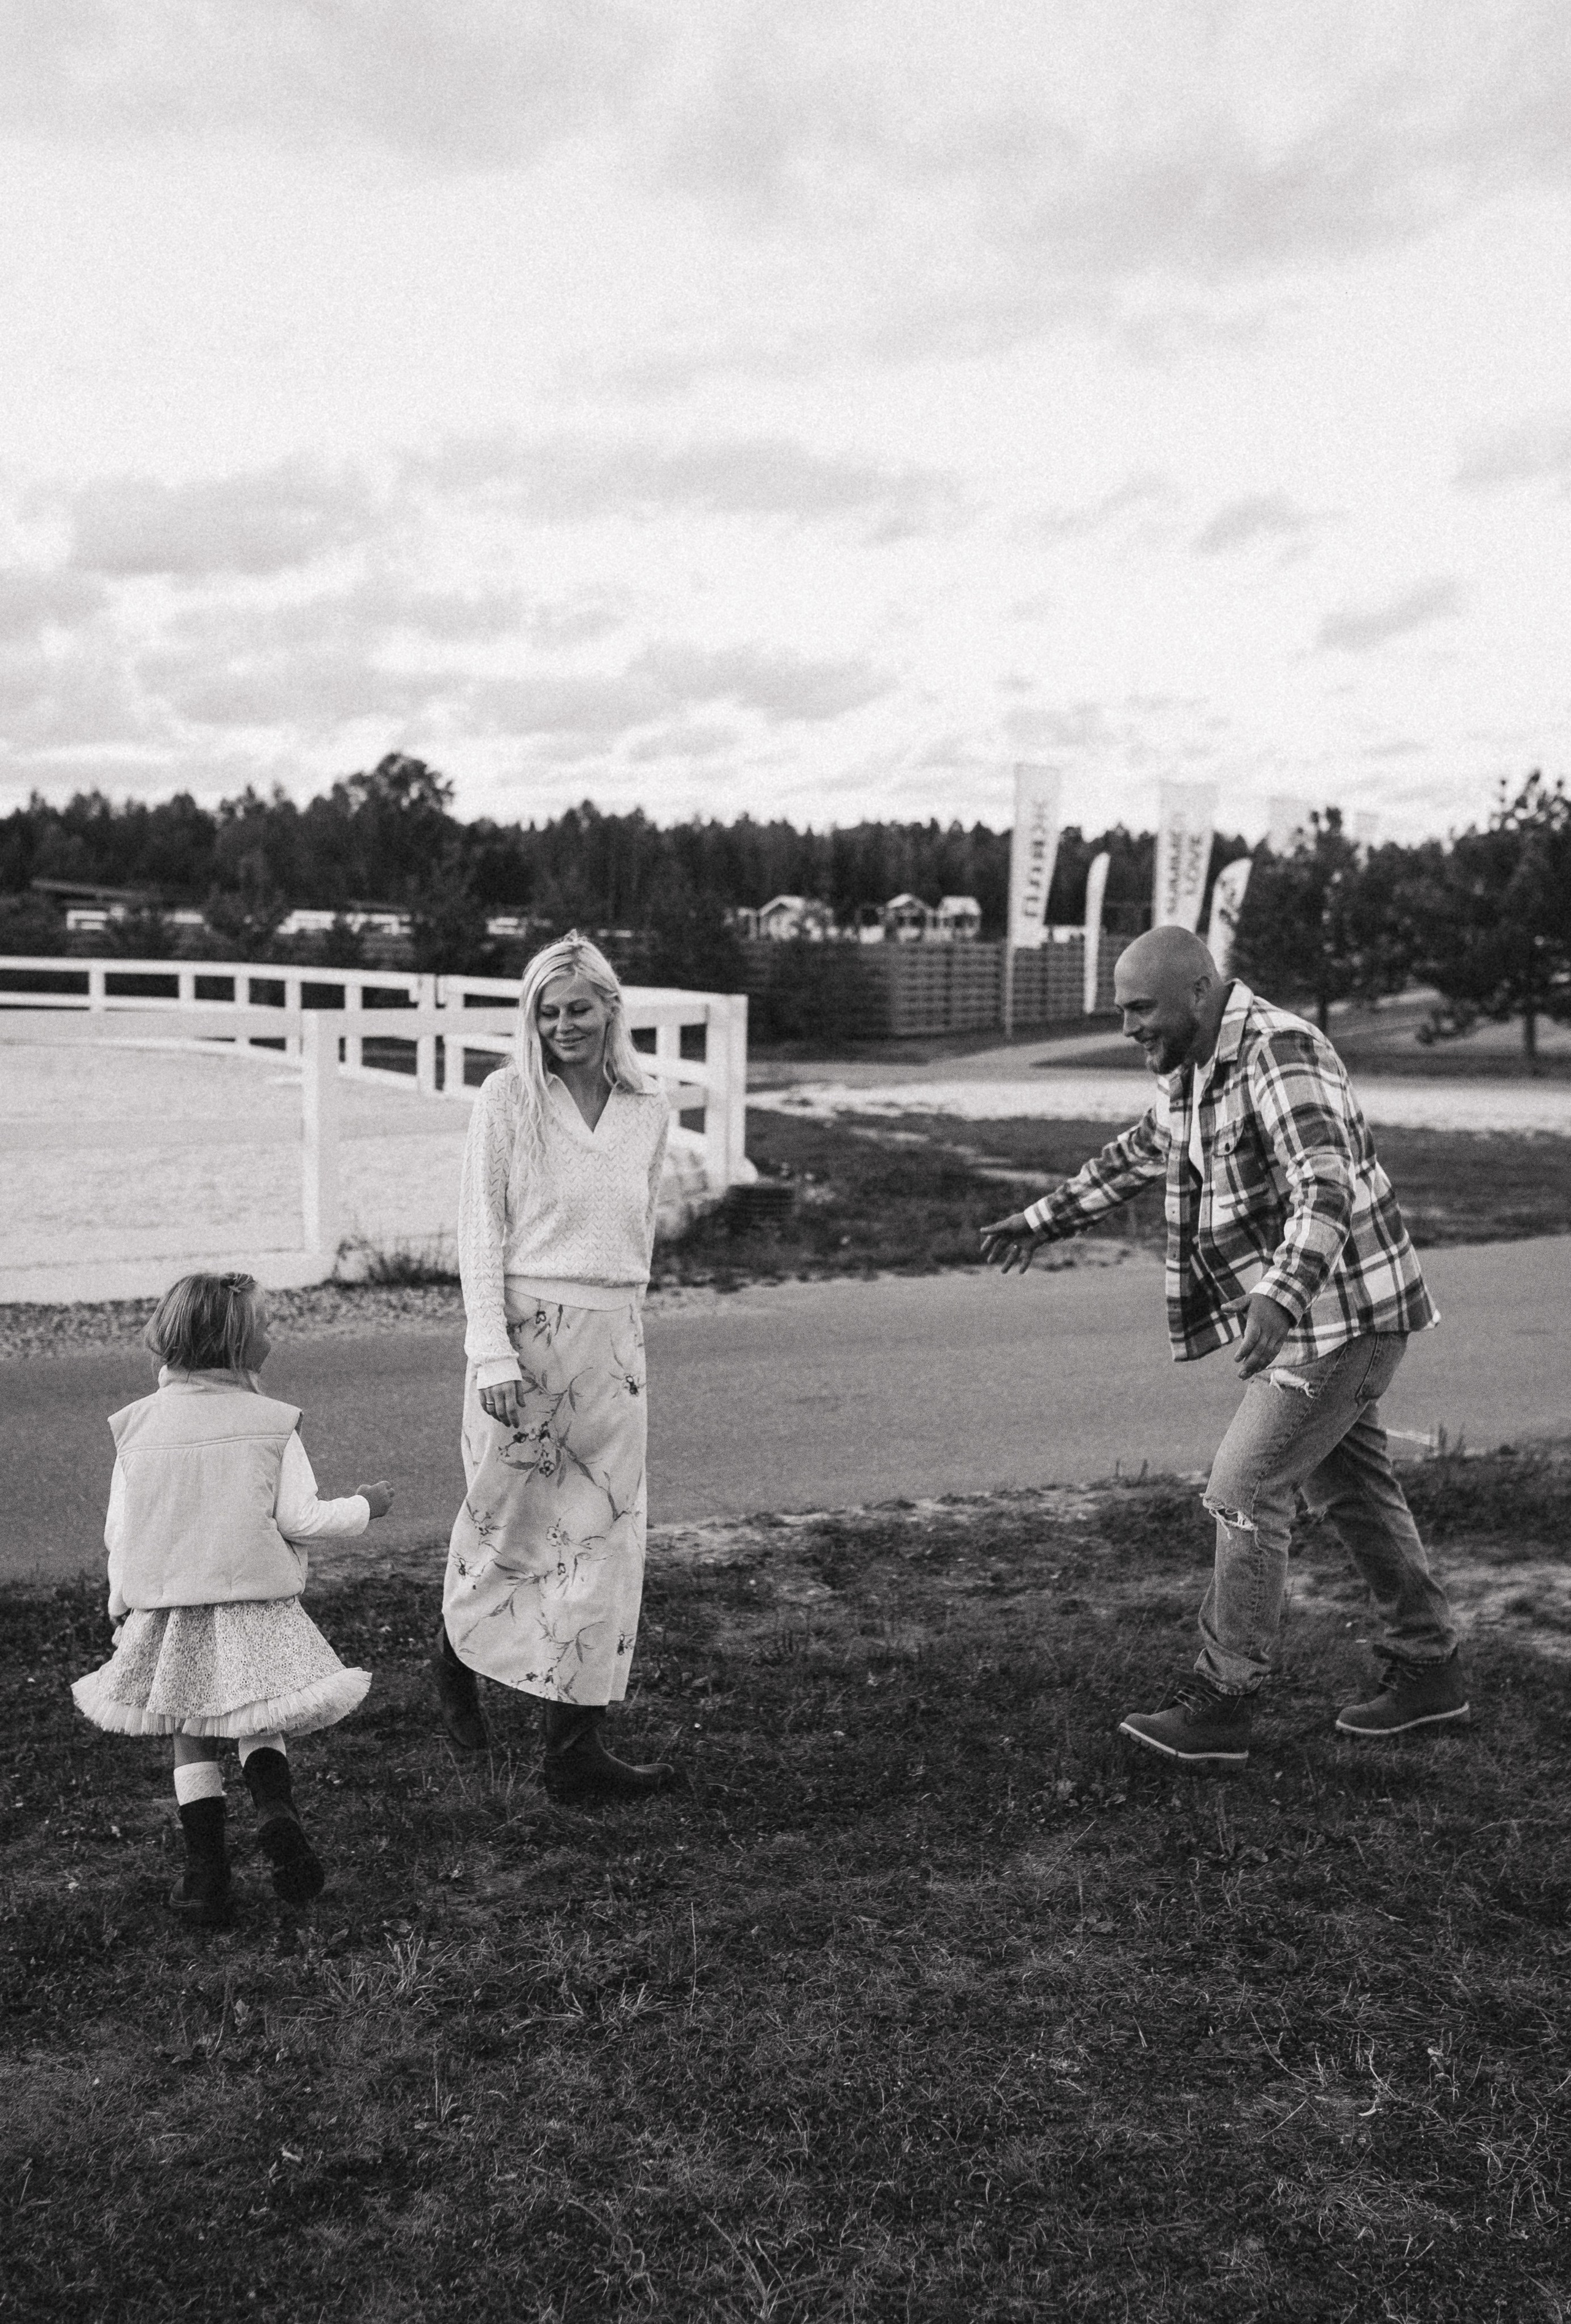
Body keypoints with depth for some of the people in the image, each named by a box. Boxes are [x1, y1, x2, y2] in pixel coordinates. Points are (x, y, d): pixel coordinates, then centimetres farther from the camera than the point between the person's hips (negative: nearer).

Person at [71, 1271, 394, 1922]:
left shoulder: (137, 1425, 1)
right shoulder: (272, 1423, -6)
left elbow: (119, 1531, 4)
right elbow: (299, 1517, -7)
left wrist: (121, 1605, 19)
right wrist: (363, 1506, 10)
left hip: (165, 1612, 2)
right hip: (255, 1609, -2)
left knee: (191, 1734, 16)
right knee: (260, 1727, 16)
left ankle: (205, 1867, 11)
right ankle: (275, 1810, -9)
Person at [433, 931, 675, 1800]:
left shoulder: (648, 1112, 8)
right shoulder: (507, 1099, -4)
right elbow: (479, 1232, -7)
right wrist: (493, 1353, -14)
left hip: (613, 1338, 4)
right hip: (522, 1329, -4)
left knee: (606, 1535, 4)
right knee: (506, 1515, 9)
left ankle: (574, 1743, 13)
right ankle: (456, 1658, 41)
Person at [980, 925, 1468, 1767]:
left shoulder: (1280, 1055, -24)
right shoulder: (1192, 1068, 6)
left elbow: (1326, 1191, -37)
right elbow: (1137, 1154, 24)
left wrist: (1279, 1296, -52)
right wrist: (1043, 1219, 27)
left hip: (1343, 1312, -10)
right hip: (1313, 1316, 10)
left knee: (1246, 1488, -8)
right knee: (1349, 1486, 17)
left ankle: (1218, 1708, 1)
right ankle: (1429, 1672, 32)